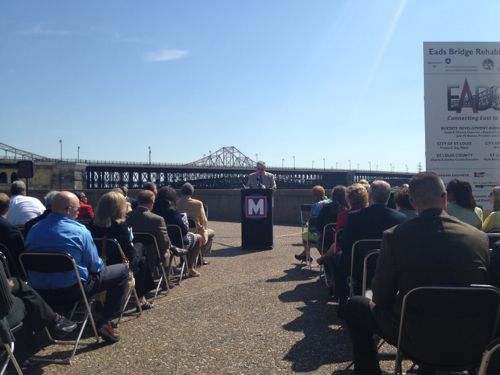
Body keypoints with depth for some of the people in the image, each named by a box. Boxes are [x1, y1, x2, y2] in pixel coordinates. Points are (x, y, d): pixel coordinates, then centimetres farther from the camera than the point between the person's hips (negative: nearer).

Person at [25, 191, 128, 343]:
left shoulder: (33, 230, 3)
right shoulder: (79, 231, -14)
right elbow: (95, 265, -9)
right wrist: (100, 266, 14)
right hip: (72, 289, -7)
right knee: (122, 270, 7)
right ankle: (105, 322, 1)